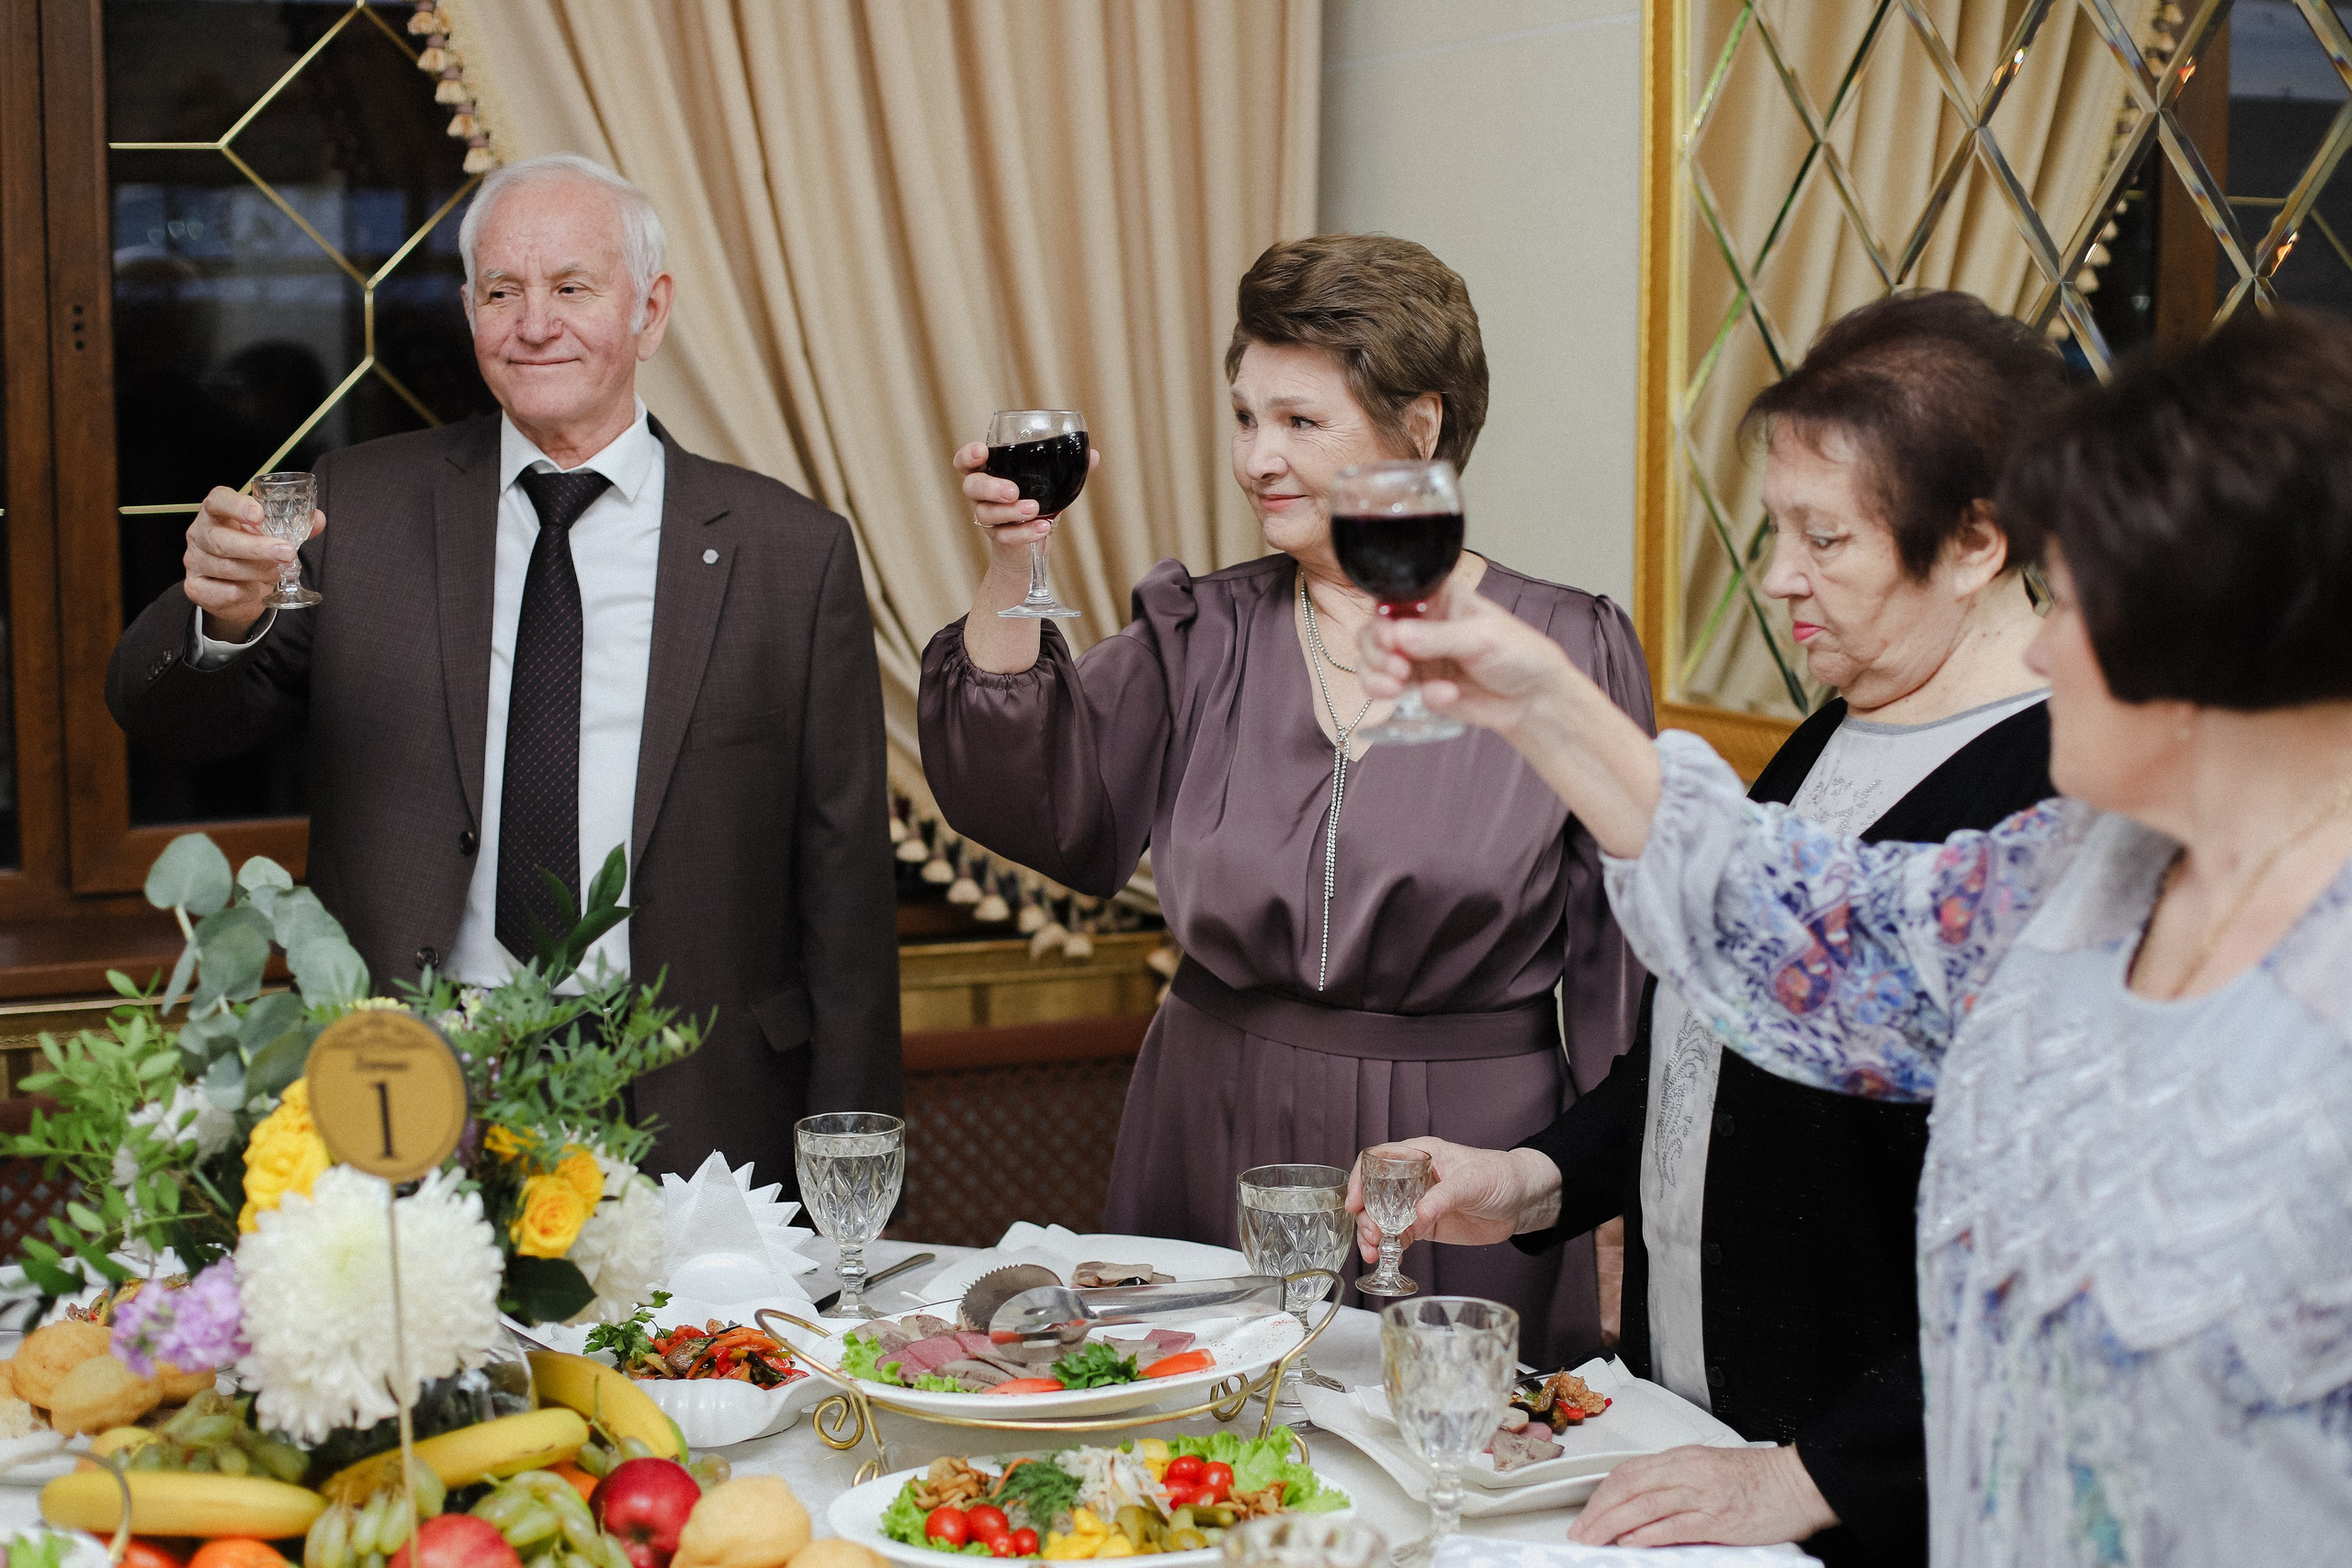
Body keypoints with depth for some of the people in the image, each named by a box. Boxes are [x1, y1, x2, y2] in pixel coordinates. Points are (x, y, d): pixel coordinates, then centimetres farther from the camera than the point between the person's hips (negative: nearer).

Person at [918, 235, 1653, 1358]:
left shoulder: (1570, 653, -2)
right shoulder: (1200, 637, 6)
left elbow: (1621, 965, 1)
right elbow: (1029, 803, -7)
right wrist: (1009, 572, -17)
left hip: (1461, 1175, -2)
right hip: (1212, 1164, 3)